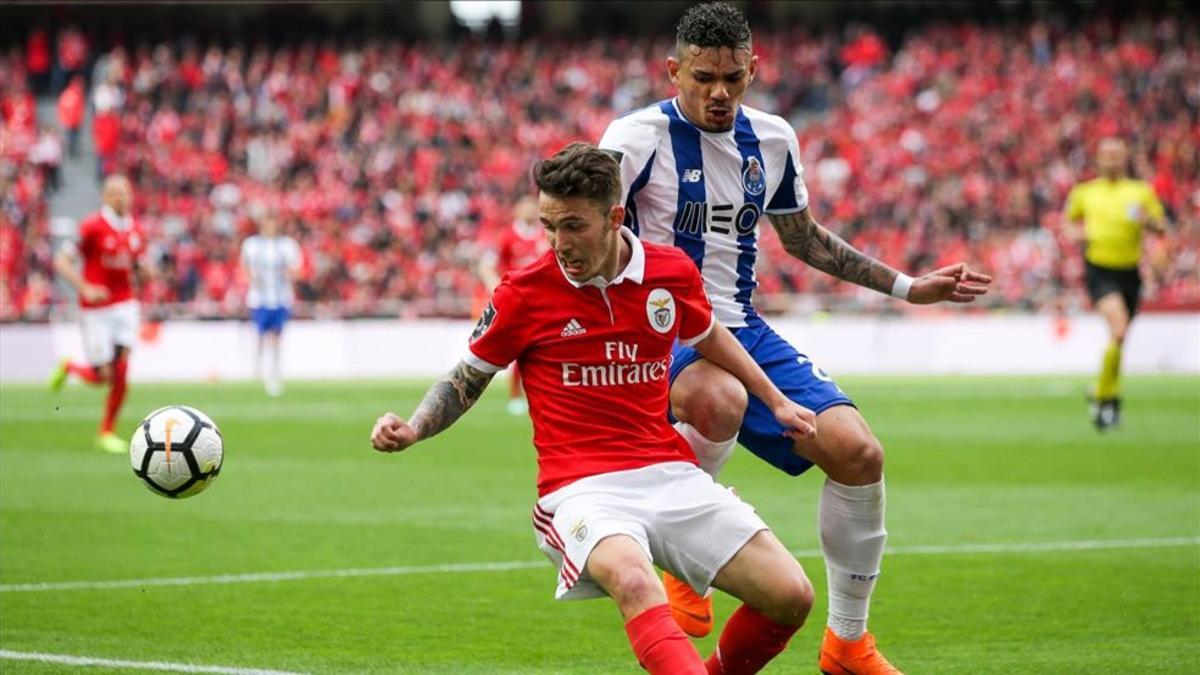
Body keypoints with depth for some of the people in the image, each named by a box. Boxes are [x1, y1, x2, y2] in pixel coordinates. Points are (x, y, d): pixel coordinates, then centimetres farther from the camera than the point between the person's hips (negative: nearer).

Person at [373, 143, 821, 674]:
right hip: (581, 488, -4)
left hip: (671, 473, 4)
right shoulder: (524, 293, -4)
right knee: (633, 581, -38)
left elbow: (707, 337, 27)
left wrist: (776, 402, 30)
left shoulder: (673, 273, 4)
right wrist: (412, 430, -7)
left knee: (790, 596, -9)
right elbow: (466, 382, 9)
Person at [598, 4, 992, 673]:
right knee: (720, 400, -41)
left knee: (859, 453, -8)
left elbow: (805, 237, 24)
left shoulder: (772, 139, 8)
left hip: (743, 329, 6)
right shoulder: (640, 137, -10)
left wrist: (907, 286, 24)